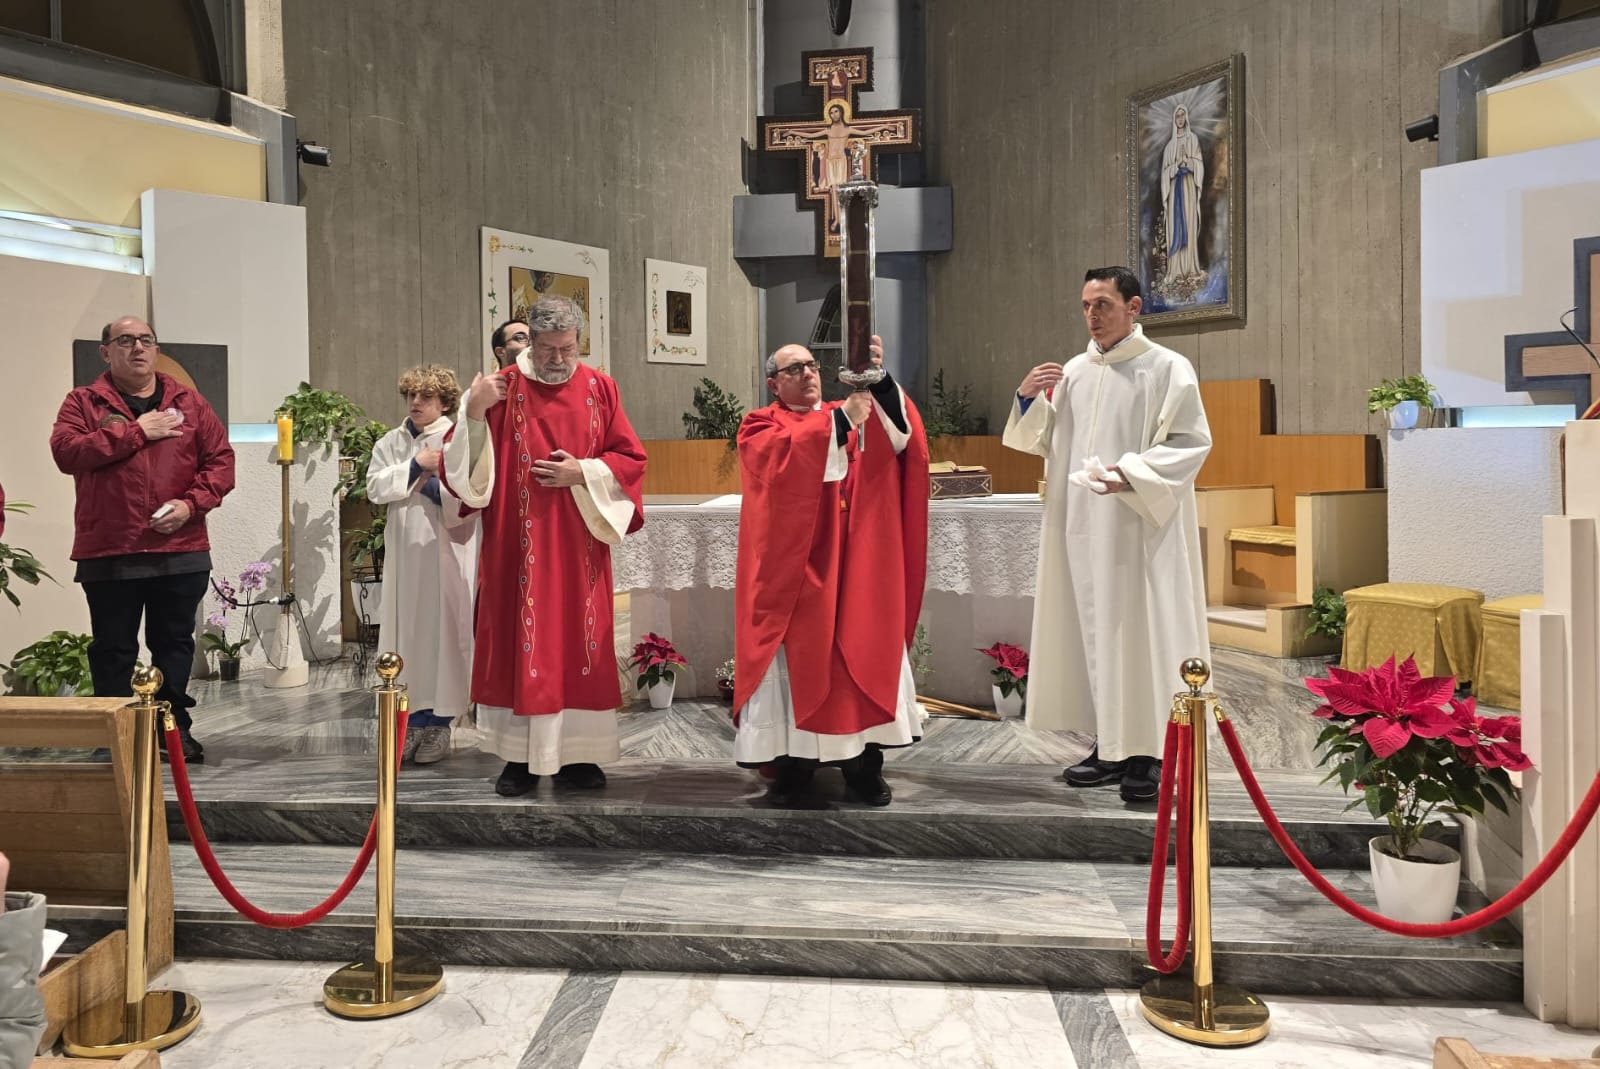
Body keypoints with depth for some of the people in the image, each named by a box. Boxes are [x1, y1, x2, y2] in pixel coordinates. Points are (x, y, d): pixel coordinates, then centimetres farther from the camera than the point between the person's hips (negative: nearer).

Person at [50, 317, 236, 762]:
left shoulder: (188, 401, 10)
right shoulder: (83, 402, 5)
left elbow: (221, 459, 6)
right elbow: (66, 452, -12)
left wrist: (191, 504, -9)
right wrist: (136, 432, -13)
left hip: (182, 550, 2)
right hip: (108, 553, -2)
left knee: (175, 643, 10)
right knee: (113, 649, 5)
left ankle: (175, 728, 22)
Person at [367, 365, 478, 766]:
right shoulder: (391, 442, 14)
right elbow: (374, 487, 2)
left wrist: (431, 484, -10)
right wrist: (415, 467, -6)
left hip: (446, 550, -4)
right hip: (404, 551, 5)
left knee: (442, 627, -1)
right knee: (407, 627, 5)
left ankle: (439, 722, 6)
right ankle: (415, 718, 14)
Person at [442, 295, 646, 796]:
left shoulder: (600, 389, 5)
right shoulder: (501, 388, 1)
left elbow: (631, 459, 5)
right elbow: (464, 461, -1)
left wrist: (583, 473, -10)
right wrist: (474, 412, -16)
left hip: (579, 544, 1)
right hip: (518, 544, -1)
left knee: (580, 641, 4)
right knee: (520, 641, 1)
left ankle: (576, 753, 15)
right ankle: (522, 756, 11)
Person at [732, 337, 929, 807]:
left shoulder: (853, 416, 16)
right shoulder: (760, 427, 6)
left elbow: (898, 432, -6)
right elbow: (788, 456, -17)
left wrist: (879, 379, -22)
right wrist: (843, 419, -28)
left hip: (854, 568, 3)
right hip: (794, 567, -3)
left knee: (865, 656, 2)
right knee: (797, 661, -1)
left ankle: (864, 764, 12)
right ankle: (794, 762, 10)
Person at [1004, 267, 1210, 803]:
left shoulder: (1167, 368, -3)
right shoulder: (1073, 371, 13)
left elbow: (1191, 443, -9)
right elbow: (1043, 442, 18)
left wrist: (1130, 474, -22)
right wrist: (1028, 401, 0)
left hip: (1139, 527, -5)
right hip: (1082, 527, 6)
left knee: (1141, 628, -3)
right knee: (1093, 628, 8)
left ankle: (1148, 752, 5)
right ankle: (1110, 744, 18)